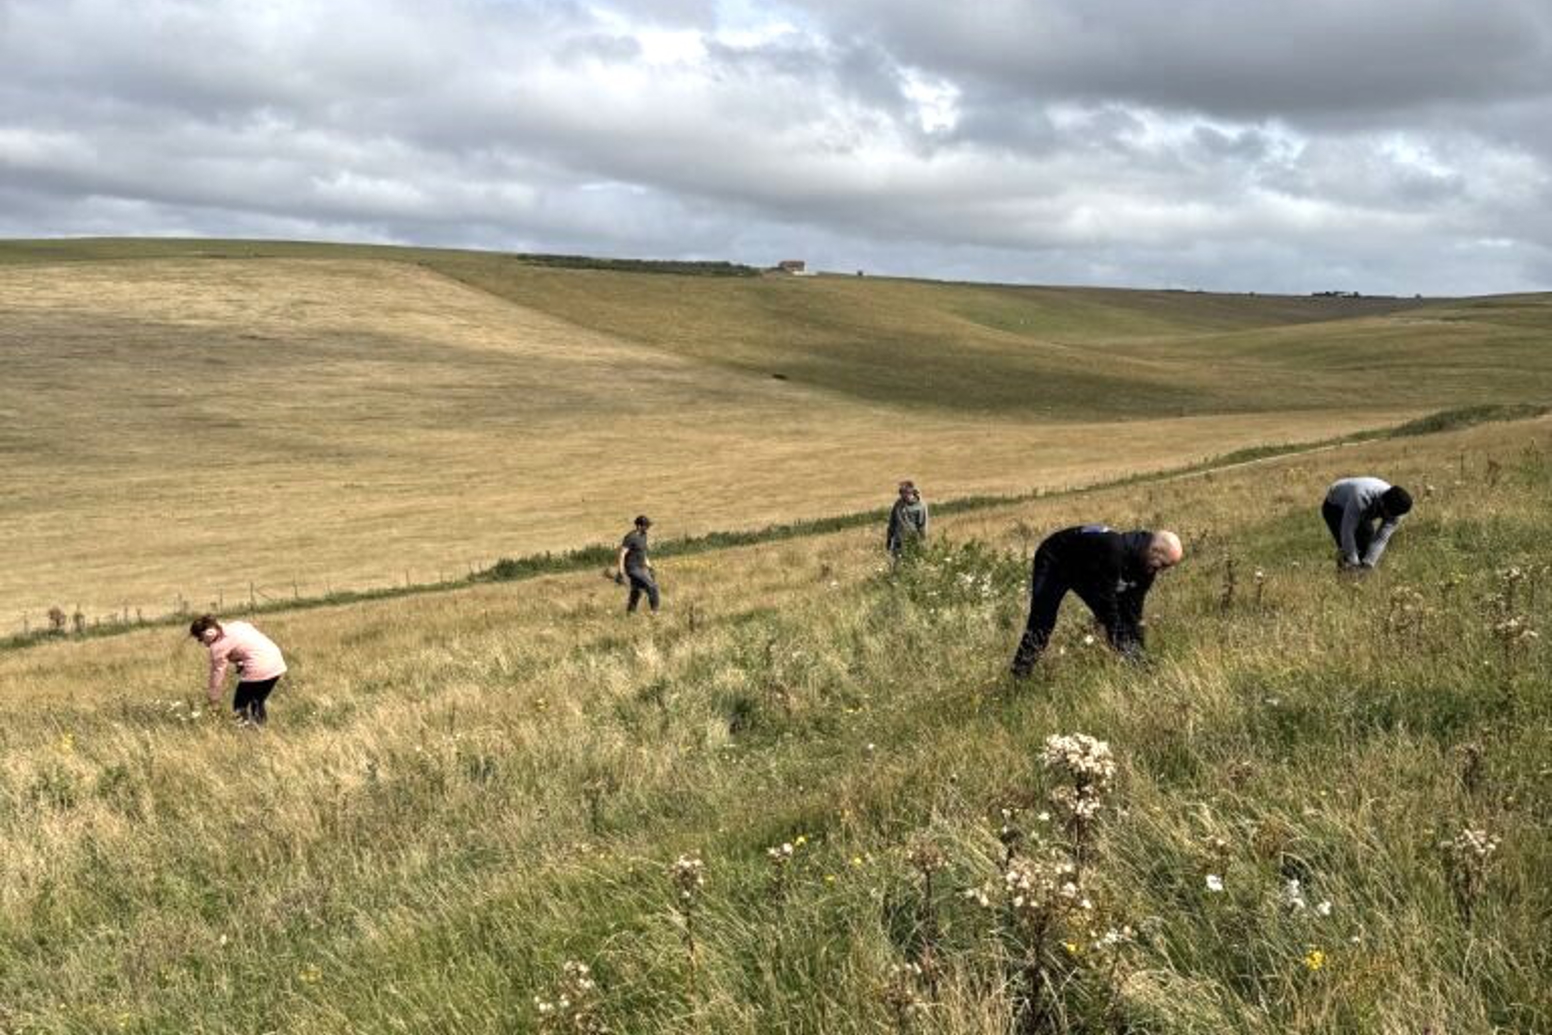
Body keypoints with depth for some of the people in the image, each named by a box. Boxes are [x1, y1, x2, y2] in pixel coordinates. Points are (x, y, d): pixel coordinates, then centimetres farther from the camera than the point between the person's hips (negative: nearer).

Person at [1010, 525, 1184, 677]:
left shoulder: (1147, 567, -14)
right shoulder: (1115, 549, -41)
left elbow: (1134, 611, -8)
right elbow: (1107, 600, -35)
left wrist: (1137, 653, -10)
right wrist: (1119, 646, -29)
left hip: (1088, 572, 8)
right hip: (1055, 560, -8)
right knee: (1042, 622, -17)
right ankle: (1020, 676, -12)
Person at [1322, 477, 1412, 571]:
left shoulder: (1396, 509, -27)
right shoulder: (1361, 497, -45)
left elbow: (1381, 538, -24)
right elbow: (1347, 531, -39)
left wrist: (1368, 564, -30)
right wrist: (1353, 562, -33)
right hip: (1334, 507, -6)